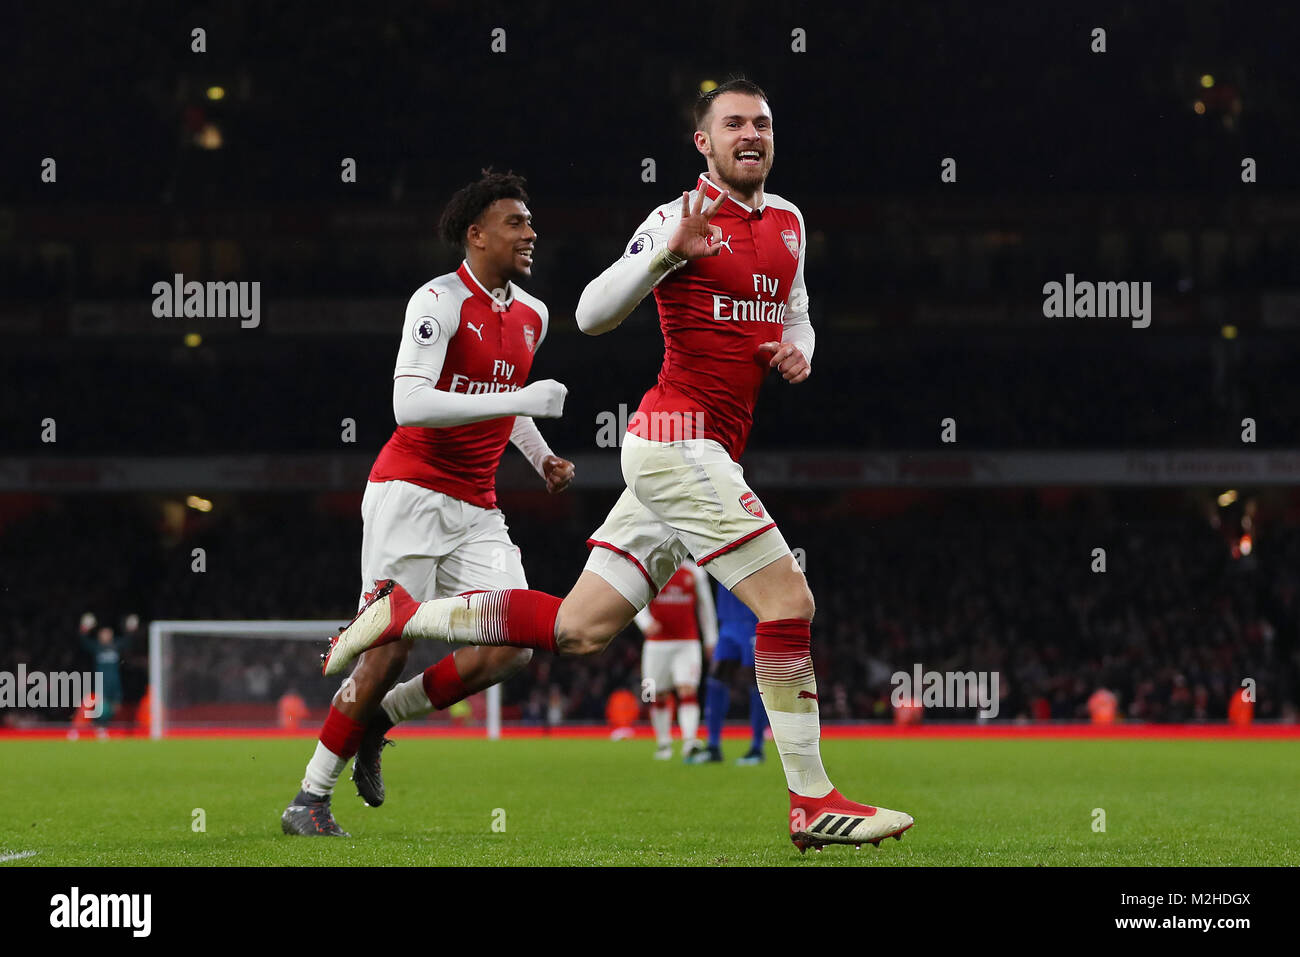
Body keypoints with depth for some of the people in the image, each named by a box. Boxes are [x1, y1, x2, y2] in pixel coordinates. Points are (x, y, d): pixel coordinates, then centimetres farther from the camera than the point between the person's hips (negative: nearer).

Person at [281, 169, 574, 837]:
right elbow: (410, 404, -24)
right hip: (410, 495, -7)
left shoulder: (532, 317, 13)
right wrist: (523, 401, -26)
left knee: (513, 646, -9)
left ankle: (379, 716, 11)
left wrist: (543, 458, 14)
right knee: (389, 650, -12)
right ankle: (310, 800, -1)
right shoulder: (439, 301, -12)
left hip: (475, 510, 7)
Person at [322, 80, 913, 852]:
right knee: (787, 598, -14)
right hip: (679, 436, -8)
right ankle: (812, 802, -9)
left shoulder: (788, 222, 16)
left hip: (704, 454, 8)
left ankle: (399, 614, 18)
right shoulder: (681, 219, -7)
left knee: (579, 630, 8)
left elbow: (794, 314, 31)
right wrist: (670, 252, -29)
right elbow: (592, 314, -14)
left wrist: (798, 349, 7)